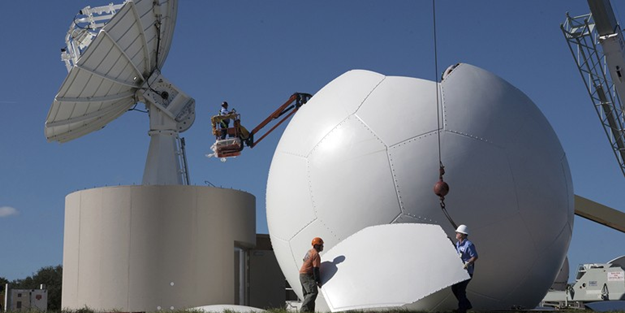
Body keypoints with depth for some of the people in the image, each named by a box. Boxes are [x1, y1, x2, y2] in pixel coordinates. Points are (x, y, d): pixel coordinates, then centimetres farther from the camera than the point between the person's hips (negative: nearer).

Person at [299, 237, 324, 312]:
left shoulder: (310, 251, 14)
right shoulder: (316, 255, -15)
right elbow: (315, 269, -18)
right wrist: (318, 281, -14)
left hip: (302, 274, 11)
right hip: (307, 275, -11)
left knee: (308, 294, 11)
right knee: (313, 292, -17)